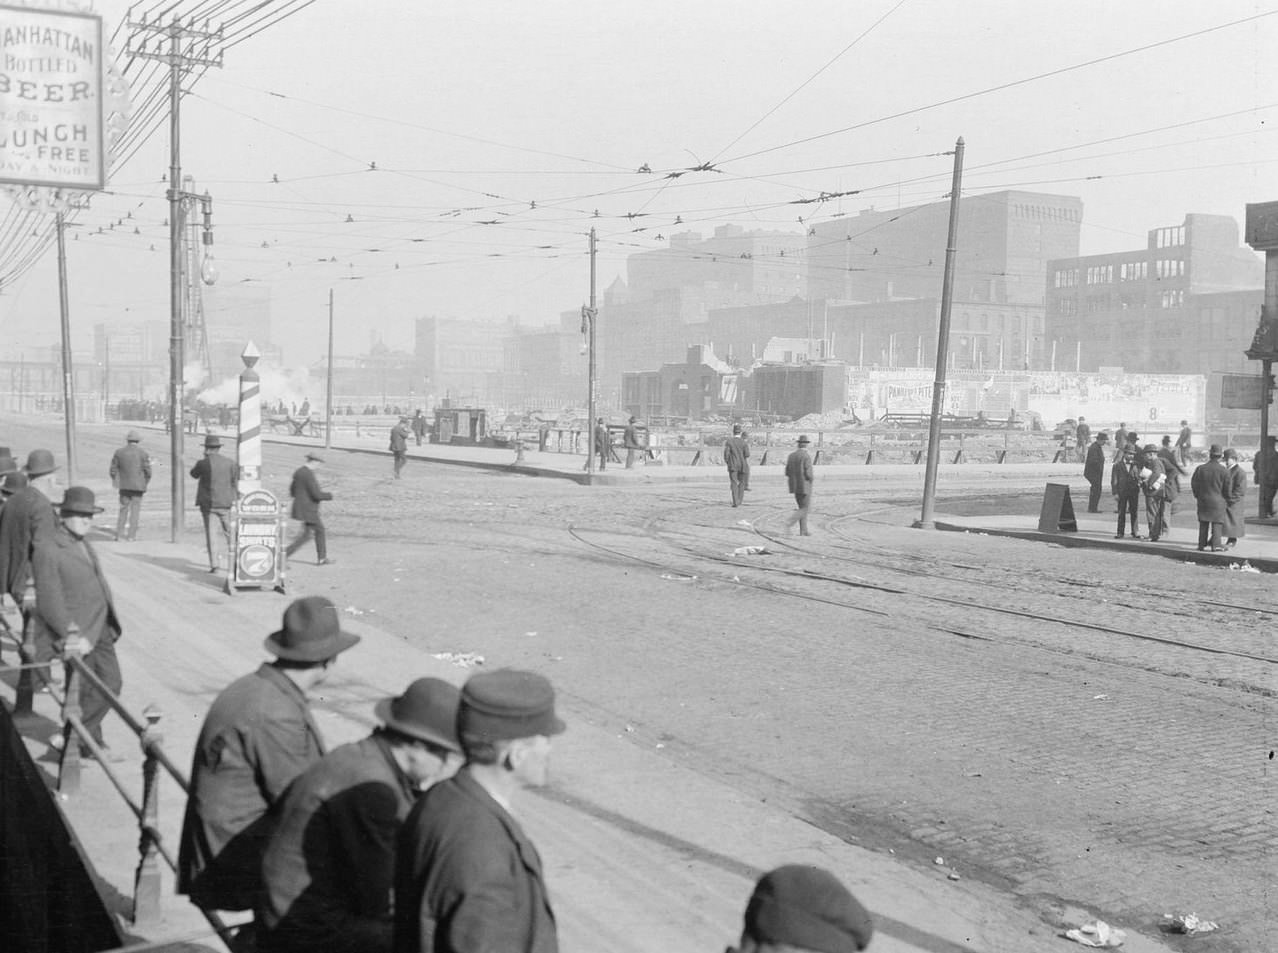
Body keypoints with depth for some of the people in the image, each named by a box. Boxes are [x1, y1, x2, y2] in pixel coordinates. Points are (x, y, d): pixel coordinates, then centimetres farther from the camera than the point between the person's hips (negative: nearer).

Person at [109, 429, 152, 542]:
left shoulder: (119, 452, 3)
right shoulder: (142, 453, -5)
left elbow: (113, 469, 4)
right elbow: (148, 471, -6)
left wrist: (115, 481, 17)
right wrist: (146, 483, 10)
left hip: (124, 485, 3)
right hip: (138, 486, -3)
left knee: (123, 508, 14)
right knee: (135, 509, 2)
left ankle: (119, 533, 10)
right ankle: (131, 535, 0)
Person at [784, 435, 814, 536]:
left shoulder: (791, 456, 5)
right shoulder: (807, 457, -15)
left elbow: (787, 472, 5)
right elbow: (809, 474, -19)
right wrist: (810, 479, 2)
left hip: (795, 486, 7)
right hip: (805, 487, -7)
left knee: (802, 508, 15)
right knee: (804, 509, 2)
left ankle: (803, 531, 13)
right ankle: (789, 521, -18)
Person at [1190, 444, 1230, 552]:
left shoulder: (1200, 468, -1)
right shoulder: (1223, 470, -9)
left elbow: (1194, 483, 5)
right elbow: (1227, 487, -4)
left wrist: (1198, 495, 19)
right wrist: (1227, 500, 11)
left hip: (1203, 500, 3)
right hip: (1218, 501, -3)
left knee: (1203, 523, 10)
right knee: (1216, 523, 2)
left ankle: (1201, 545, 12)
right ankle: (1216, 545, -2)